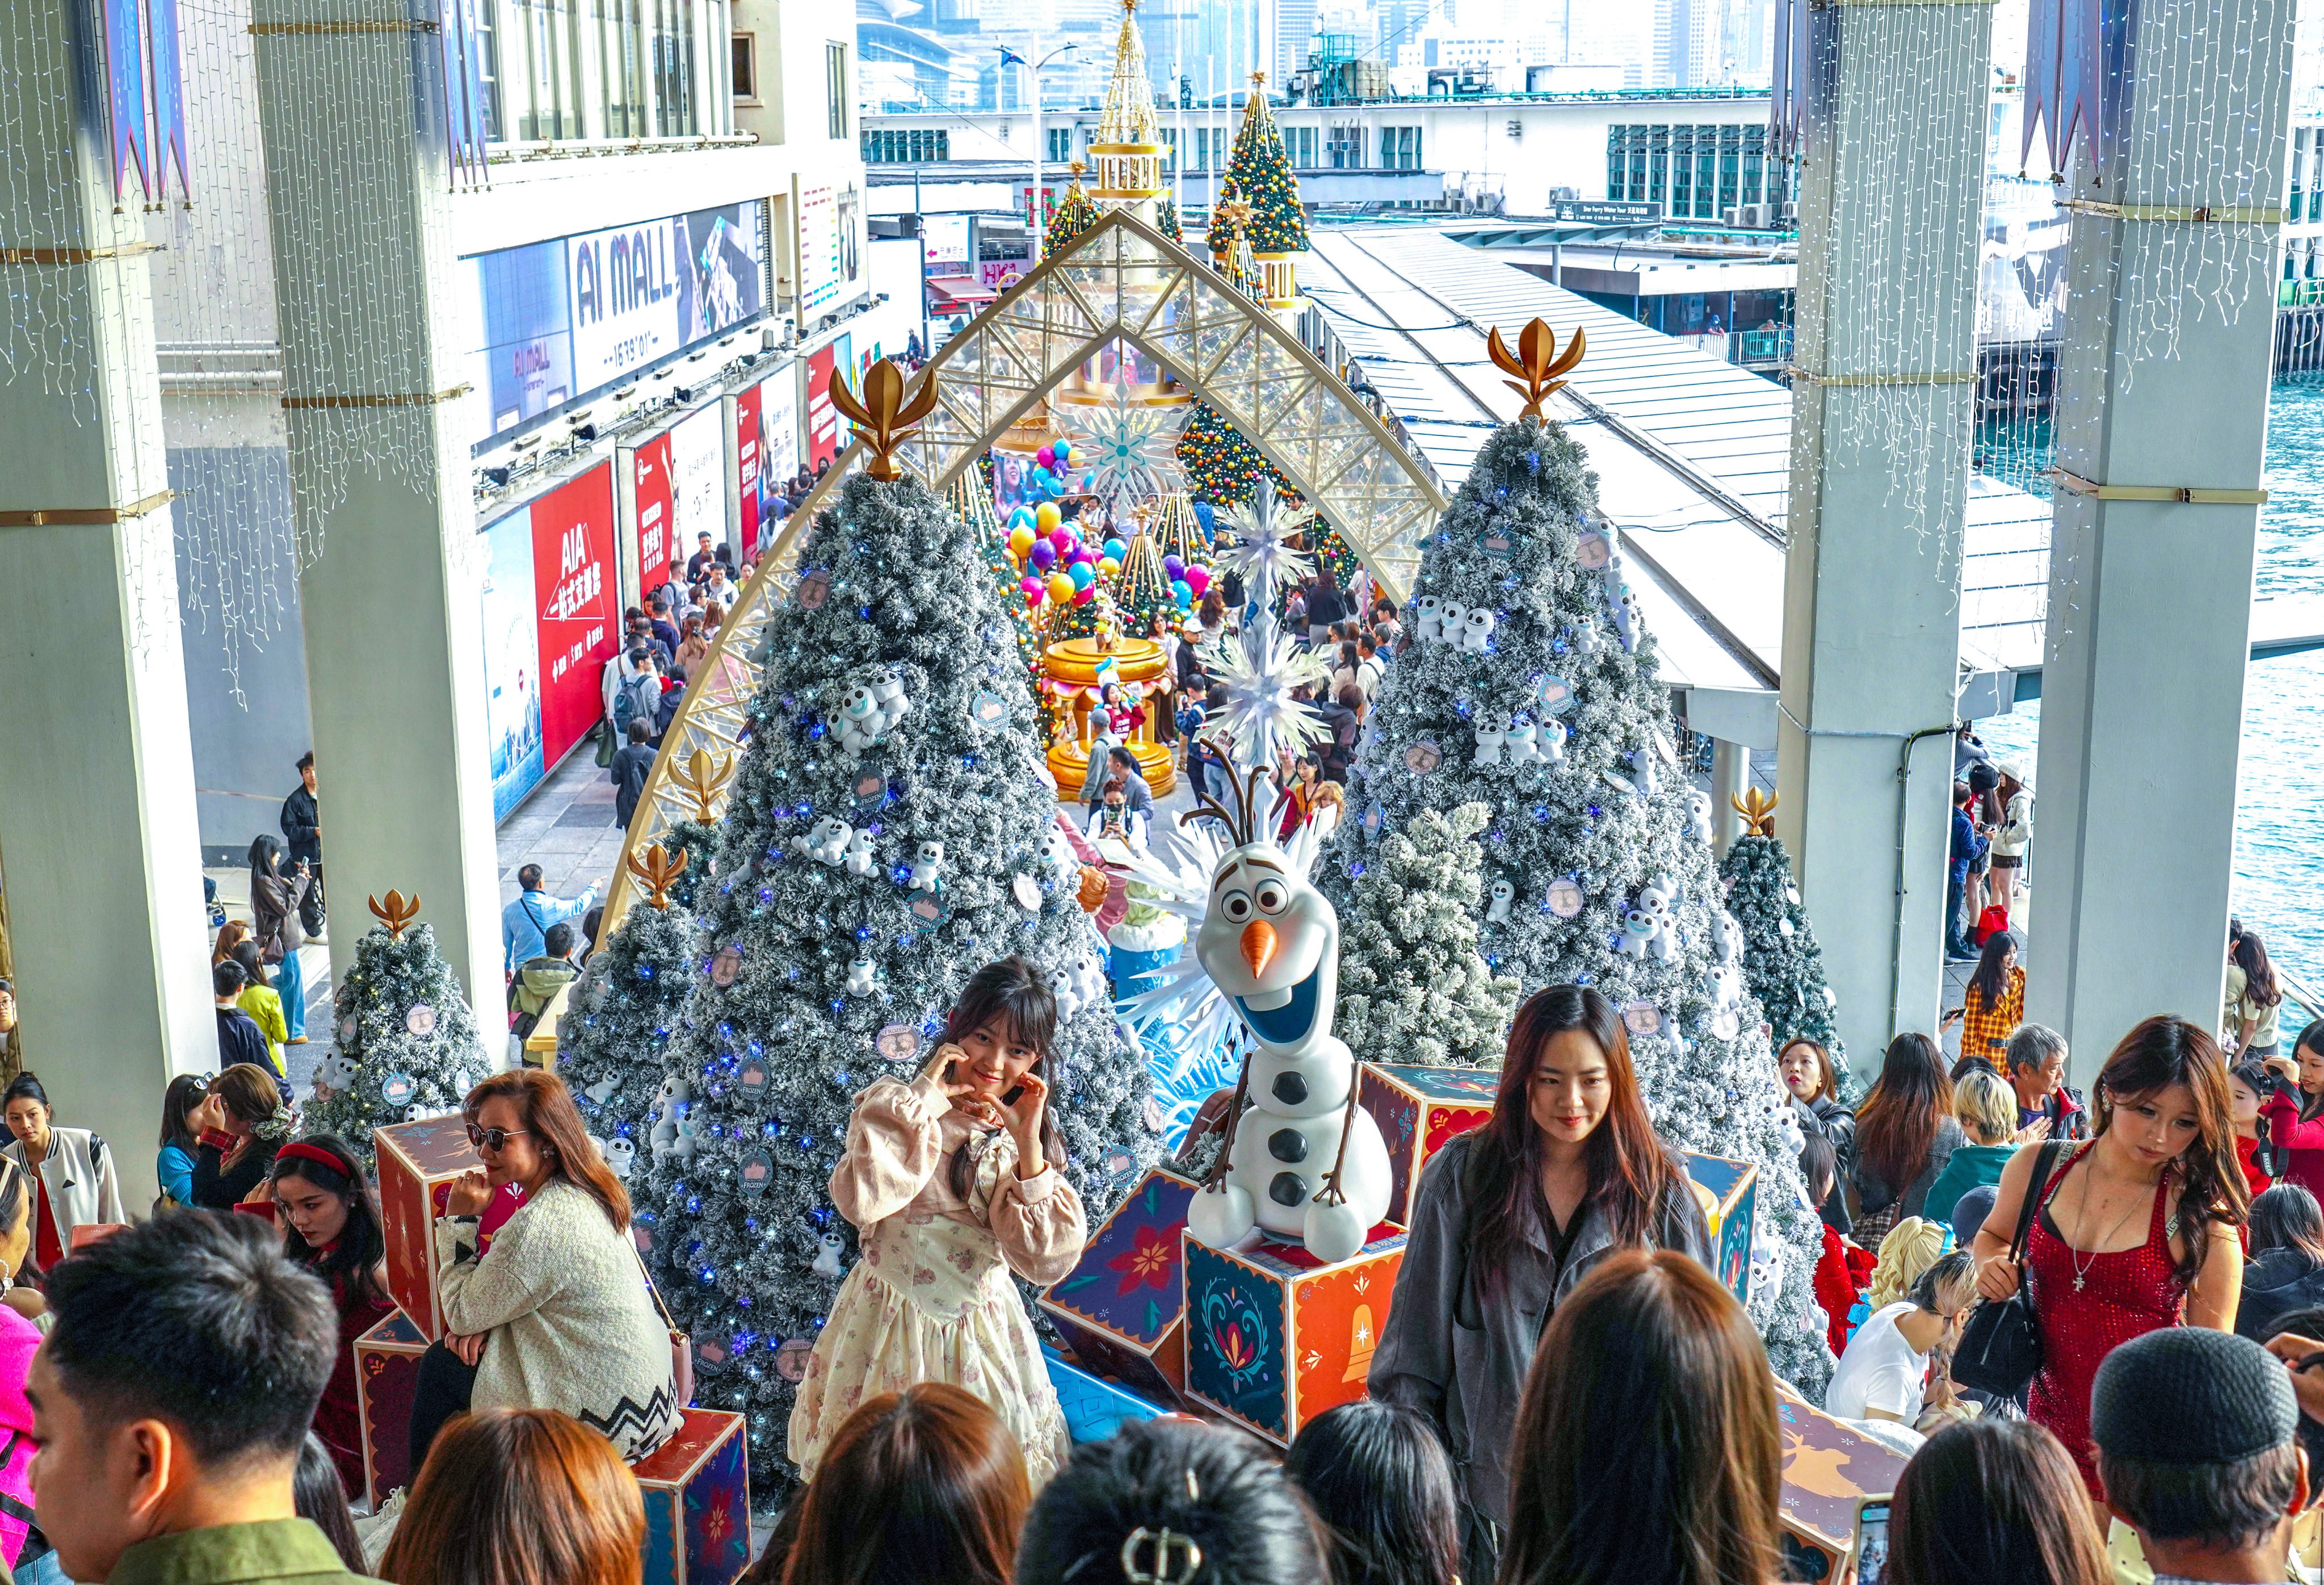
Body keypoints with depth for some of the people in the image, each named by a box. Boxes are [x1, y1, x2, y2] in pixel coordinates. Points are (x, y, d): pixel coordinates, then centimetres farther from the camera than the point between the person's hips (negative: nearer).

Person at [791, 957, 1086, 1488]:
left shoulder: (1022, 1136, 1)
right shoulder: (898, 1106, -9)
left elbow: (1046, 1261, -12)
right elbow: (859, 1200, -30)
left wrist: (1029, 1145, -18)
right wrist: (922, 1101, -22)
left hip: (982, 1333, 3)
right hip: (891, 1325, -2)